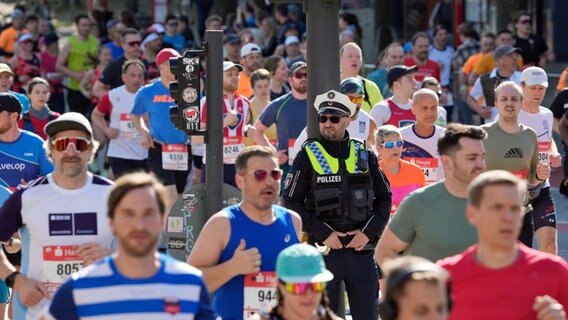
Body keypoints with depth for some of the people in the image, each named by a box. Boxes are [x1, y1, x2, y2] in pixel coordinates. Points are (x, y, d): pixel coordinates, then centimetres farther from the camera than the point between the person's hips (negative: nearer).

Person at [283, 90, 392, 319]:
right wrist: (324, 234, -12)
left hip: (362, 250, 2)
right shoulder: (308, 156, 0)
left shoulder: (364, 156, 9)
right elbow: (291, 202, -4)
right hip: (323, 250, -2)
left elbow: (384, 198, 12)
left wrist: (368, 232, -3)